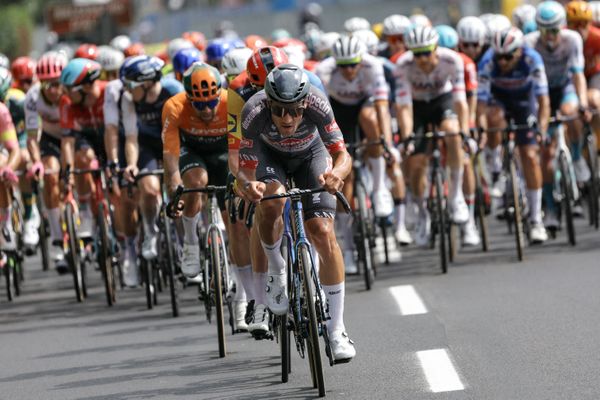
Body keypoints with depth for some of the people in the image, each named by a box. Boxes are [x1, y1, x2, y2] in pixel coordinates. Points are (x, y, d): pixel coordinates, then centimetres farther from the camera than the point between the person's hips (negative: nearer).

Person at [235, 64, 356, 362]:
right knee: (271, 201, -33)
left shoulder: (317, 105, -37)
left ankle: (336, 331, -7)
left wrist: (336, 173, -58)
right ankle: (277, 272, -3)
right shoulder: (253, 113, -37)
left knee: (323, 233, -15)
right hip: (270, 156, 0)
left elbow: (342, 154, -35)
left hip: (310, 154, 0)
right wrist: (247, 185, -56)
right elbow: (245, 171, -33)